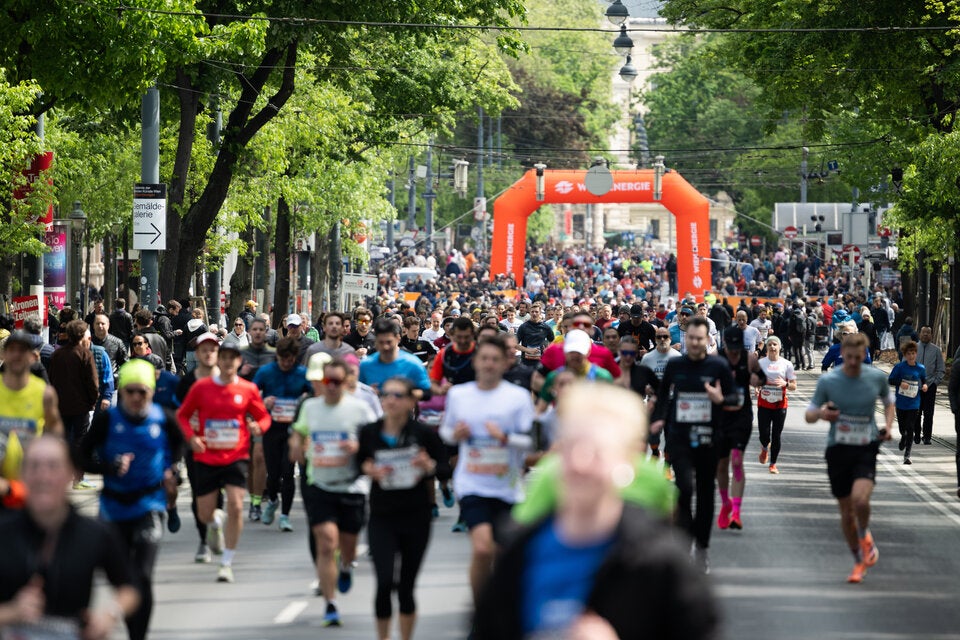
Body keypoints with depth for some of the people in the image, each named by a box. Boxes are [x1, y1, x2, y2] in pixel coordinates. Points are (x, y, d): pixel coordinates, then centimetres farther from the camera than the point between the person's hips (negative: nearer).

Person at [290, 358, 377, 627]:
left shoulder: (359, 408, -6)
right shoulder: (309, 406, 4)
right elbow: (299, 431, 21)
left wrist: (359, 446, -22)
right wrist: (296, 446, -1)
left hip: (351, 487, -1)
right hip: (318, 486, 1)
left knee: (348, 544, 13)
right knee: (326, 543, -13)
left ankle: (346, 568, 52)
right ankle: (330, 605, -9)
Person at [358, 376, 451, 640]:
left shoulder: (423, 433, -8)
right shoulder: (369, 433, -3)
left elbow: (445, 470, -1)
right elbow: (360, 462, 13)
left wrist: (430, 467, -22)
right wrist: (368, 469, -9)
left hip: (416, 519, 0)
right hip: (381, 518, 0)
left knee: (406, 587, 7)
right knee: (384, 583, -13)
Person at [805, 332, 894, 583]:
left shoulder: (877, 378, -1)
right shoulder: (828, 381, -5)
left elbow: (888, 401, 20)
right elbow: (808, 415, 3)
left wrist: (888, 425, 2)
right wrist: (820, 414, -21)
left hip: (866, 449, -1)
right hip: (838, 449, 1)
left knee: (860, 499, -25)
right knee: (846, 511, 5)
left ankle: (865, 536, 8)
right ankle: (859, 561, 25)